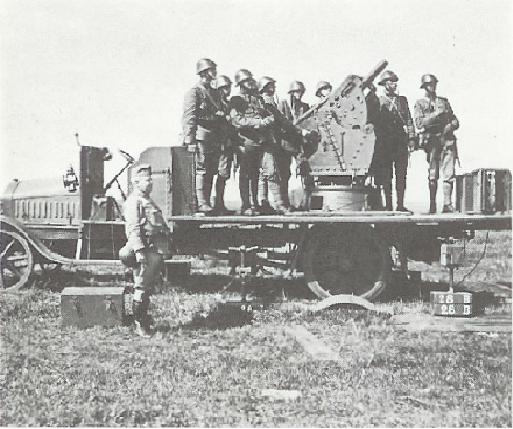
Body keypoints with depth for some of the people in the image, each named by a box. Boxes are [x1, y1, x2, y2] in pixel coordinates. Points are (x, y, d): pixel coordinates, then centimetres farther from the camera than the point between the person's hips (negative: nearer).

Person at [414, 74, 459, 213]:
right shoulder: (420, 104, 8)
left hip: (447, 140, 2)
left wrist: (451, 125, -4)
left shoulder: (444, 102, 17)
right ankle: (432, 205, 9)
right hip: (432, 141, -2)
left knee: (448, 174, -7)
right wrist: (435, 115, -13)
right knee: (433, 176, 1)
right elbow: (419, 123, -6)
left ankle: (447, 205, -6)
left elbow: (455, 121, 18)